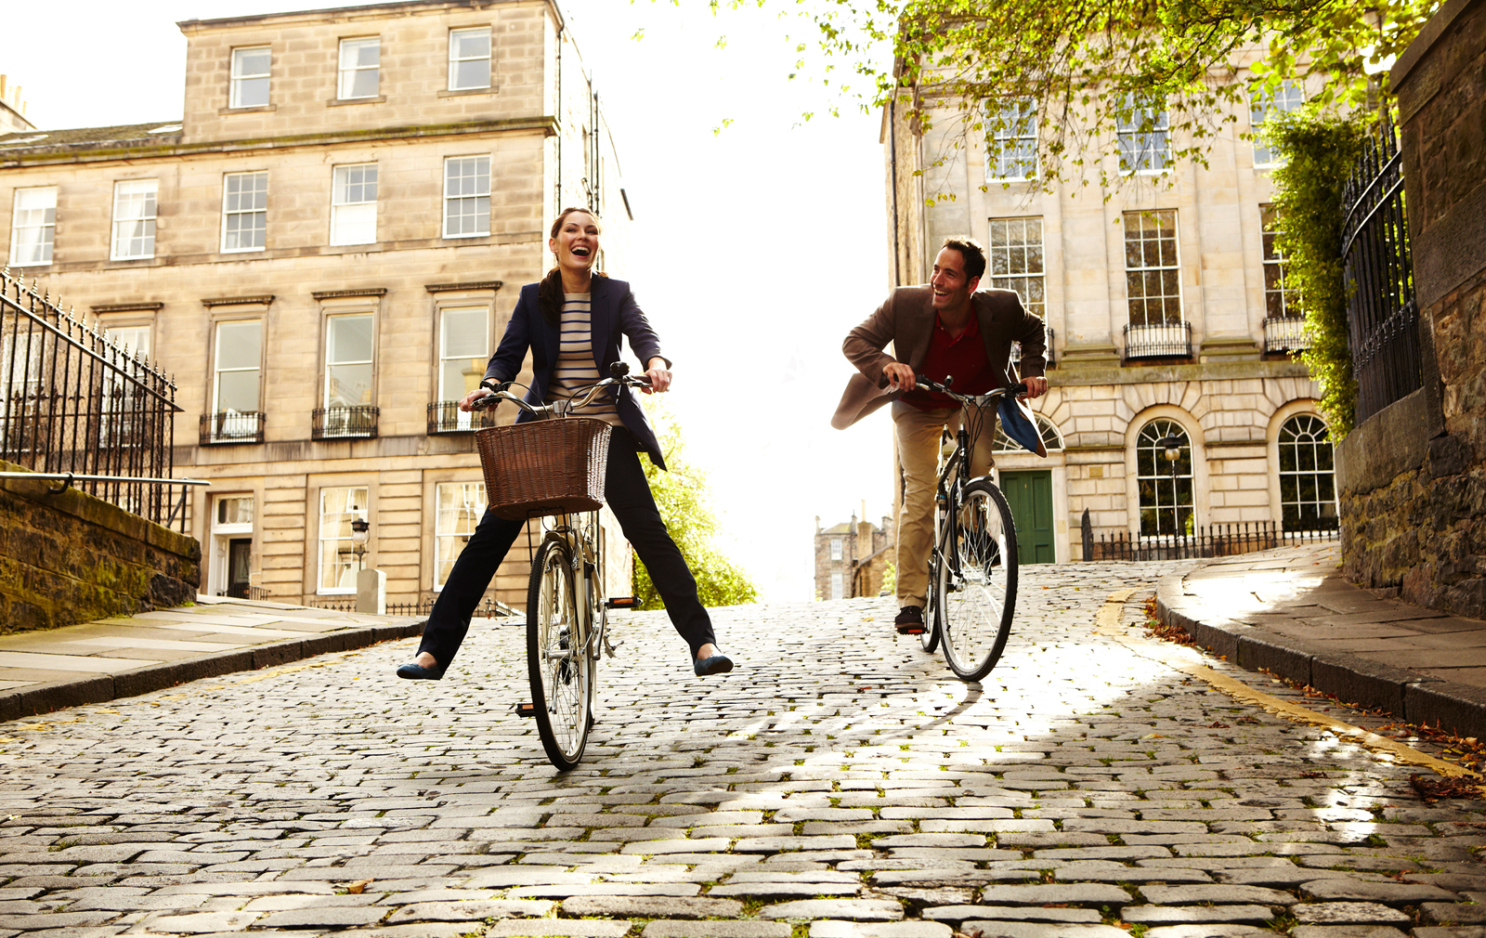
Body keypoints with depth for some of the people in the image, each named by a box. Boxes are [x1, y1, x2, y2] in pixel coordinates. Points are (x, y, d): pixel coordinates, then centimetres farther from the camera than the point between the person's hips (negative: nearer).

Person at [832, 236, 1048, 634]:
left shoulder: (1002, 307, -23)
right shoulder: (905, 303, -27)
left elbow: (1033, 331, -1)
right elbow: (855, 341, -21)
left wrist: (1033, 371, -16)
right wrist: (885, 365, -40)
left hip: (975, 401, 2)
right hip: (917, 407, -1)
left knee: (978, 468, -23)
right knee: (920, 493, -12)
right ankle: (910, 601, -9)